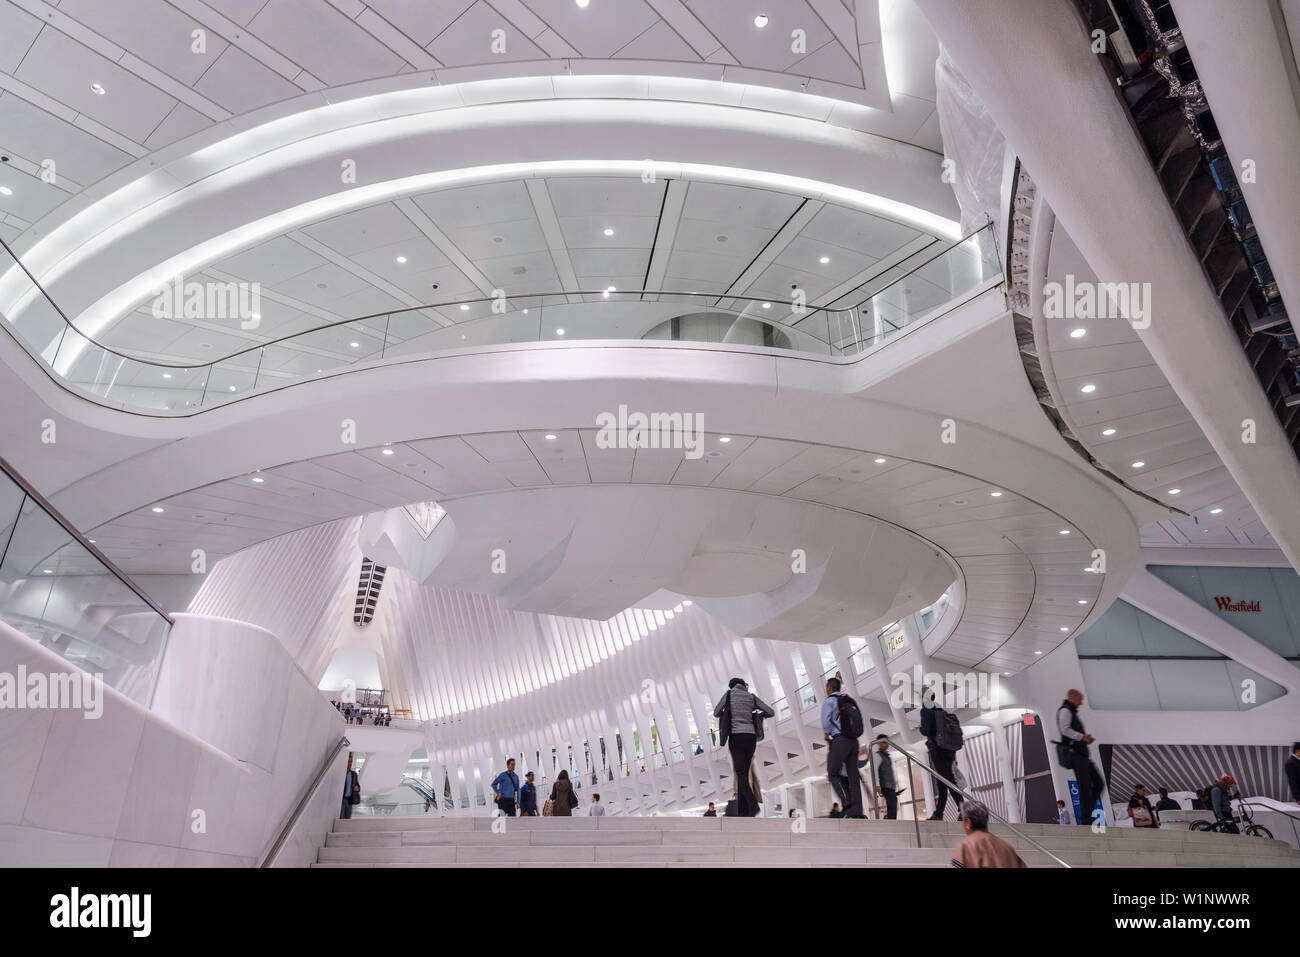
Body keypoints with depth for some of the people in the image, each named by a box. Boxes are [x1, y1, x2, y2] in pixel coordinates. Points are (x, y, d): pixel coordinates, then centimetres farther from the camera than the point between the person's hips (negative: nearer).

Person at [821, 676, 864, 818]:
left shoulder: (829, 701, 0)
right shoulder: (851, 701, 19)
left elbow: (825, 721, -10)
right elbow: (860, 720, 17)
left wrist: (827, 734, 10)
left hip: (839, 740, -6)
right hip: (854, 741, 6)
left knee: (833, 773, -1)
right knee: (853, 776, 5)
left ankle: (848, 804, -17)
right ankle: (857, 811, -4)